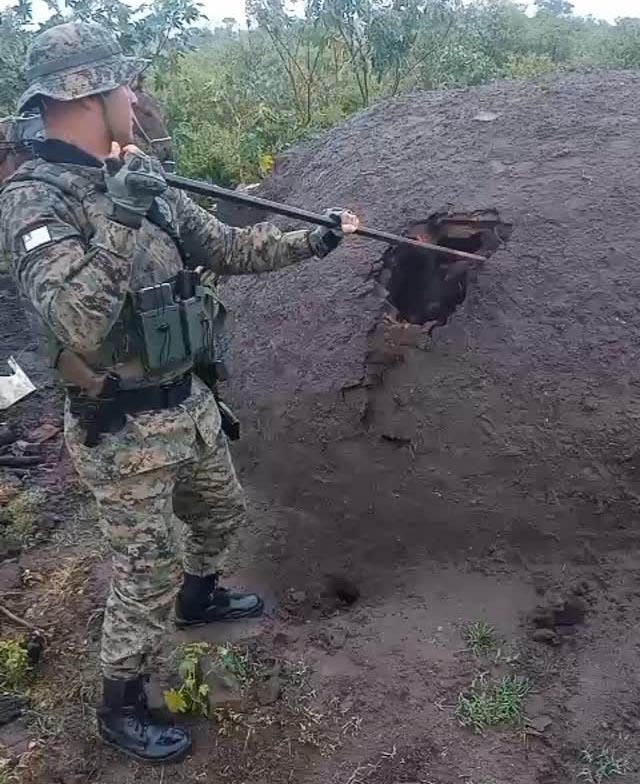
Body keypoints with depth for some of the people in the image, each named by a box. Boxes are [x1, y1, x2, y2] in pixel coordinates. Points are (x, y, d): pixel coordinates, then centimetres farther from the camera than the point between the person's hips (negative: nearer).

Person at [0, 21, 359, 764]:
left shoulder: (142, 178, 2)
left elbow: (226, 247, 11)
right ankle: (120, 708, 34)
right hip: (124, 432, -8)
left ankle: (200, 596, 59)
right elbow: (74, 324, -36)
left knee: (224, 509, 28)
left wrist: (318, 238, 15)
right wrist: (123, 214, -33)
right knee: (147, 575, 7)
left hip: (189, 402, 8)